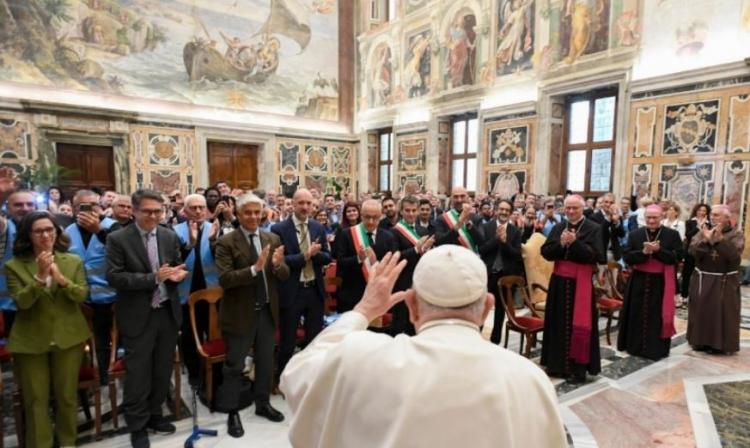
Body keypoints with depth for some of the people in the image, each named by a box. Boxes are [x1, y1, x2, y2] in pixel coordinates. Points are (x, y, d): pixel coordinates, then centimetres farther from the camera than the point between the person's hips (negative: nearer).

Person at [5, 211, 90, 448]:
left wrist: (61, 278, -22)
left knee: (67, 396, 12)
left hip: (68, 337, 1)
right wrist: (40, 276, -25)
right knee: (36, 400, 7)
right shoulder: (14, 266, -2)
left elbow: (82, 295, -7)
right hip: (30, 341, -1)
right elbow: (21, 301, -12)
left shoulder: (74, 261, 1)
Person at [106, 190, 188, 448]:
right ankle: (137, 425, 26)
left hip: (168, 313, 4)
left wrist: (177, 274, -13)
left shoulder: (170, 236, 4)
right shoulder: (118, 239, -9)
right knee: (138, 374, 7)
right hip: (138, 317, -4)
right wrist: (153, 277, -24)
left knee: (163, 371, 16)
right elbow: (114, 277, -15)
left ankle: (154, 415, 36)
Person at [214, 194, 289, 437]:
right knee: (234, 366, 10)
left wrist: (277, 265, -22)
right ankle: (232, 412, 26)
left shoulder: (273, 239, 2)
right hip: (240, 314, -4)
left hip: (267, 311, 5)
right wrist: (255, 268, -32)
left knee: (265, 362, 18)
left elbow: (285, 275, 1)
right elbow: (224, 279, -20)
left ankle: (263, 404, 37)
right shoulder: (226, 242, -11)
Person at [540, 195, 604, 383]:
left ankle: (578, 368, 11)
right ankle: (557, 364, 23)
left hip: (581, 282, -4)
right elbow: (545, 252, 2)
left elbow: (596, 256, -14)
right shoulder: (557, 228, 9)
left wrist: (575, 243, -22)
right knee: (559, 322, 11)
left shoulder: (593, 229, -4)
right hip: (559, 280, 5)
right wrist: (560, 244, -15)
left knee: (579, 324, 1)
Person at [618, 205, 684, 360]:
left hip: (661, 282, -2)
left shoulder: (672, 234, -1)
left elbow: (678, 256, -9)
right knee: (637, 316, 8)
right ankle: (634, 346, 21)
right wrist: (643, 252, -19)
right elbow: (627, 257, -4)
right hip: (638, 281, 2)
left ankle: (657, 349, 16)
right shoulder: (634, 234, 3)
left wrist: (658, 250, -20)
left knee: (658, 317, 4)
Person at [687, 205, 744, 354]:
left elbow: (734, 254, -21)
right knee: (701, 311, 8)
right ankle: (700, 340, 19)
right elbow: (692, 251, -11)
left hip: (725, 282, -2)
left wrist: (720, 239, -30)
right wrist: (706, 240, -26)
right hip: (702, 279, 3)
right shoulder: (703, 232, 2)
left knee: (721, 312, 2)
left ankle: (719, 343, 14)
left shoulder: (736, 235, -4)